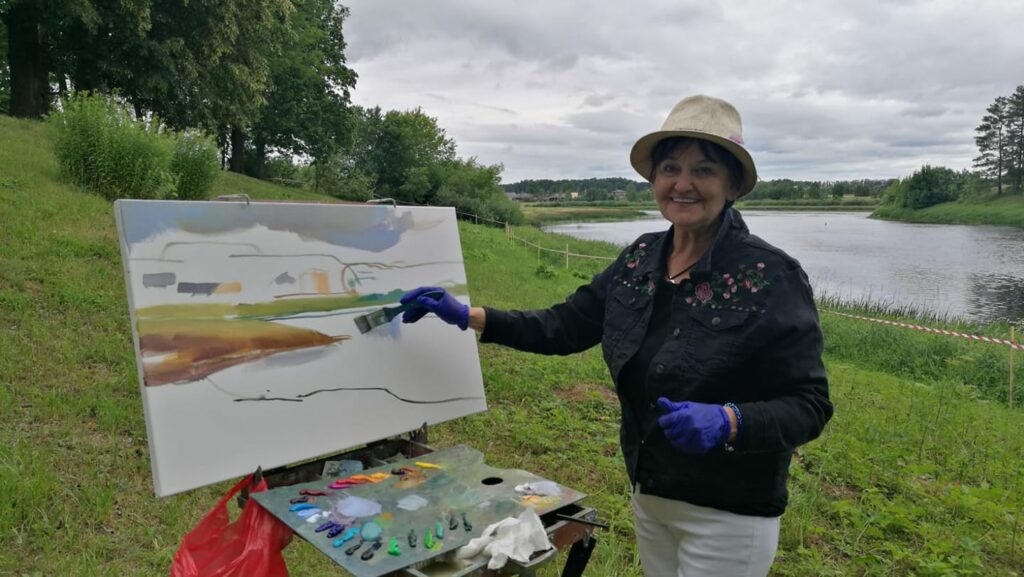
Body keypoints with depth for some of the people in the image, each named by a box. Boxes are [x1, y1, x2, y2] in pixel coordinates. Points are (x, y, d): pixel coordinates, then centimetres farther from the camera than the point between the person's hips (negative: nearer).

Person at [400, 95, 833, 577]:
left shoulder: (773, 276, -19)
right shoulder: (640, 259, -2)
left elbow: (809, 404, -17)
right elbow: (565, 326, 3)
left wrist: (728, 422, -34)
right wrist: (466, 315, -3)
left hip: (727, 515, -5)